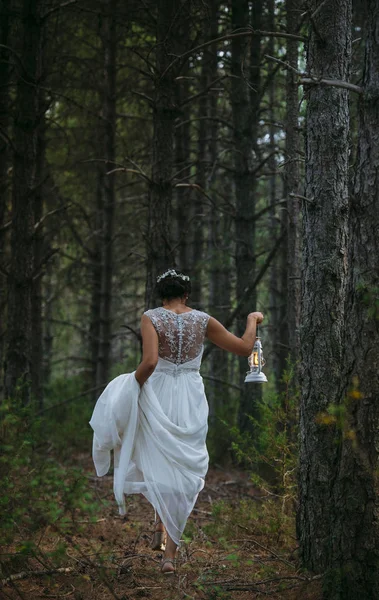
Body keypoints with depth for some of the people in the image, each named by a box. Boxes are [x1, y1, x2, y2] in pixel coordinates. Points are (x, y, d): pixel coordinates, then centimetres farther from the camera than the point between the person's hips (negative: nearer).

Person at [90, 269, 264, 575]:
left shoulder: (151, 318, -7)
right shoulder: (202, 320, 0)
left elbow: (149, 362, -21)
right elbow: (244, 347, 6)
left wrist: (134, 383, -3)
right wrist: (253, 320, 23)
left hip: (158, 398, -1)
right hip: (191, 401, 1)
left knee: (158, 462, 22)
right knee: (184, 472, 5)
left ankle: (161, 526, 7)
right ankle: (170, 552, 2)